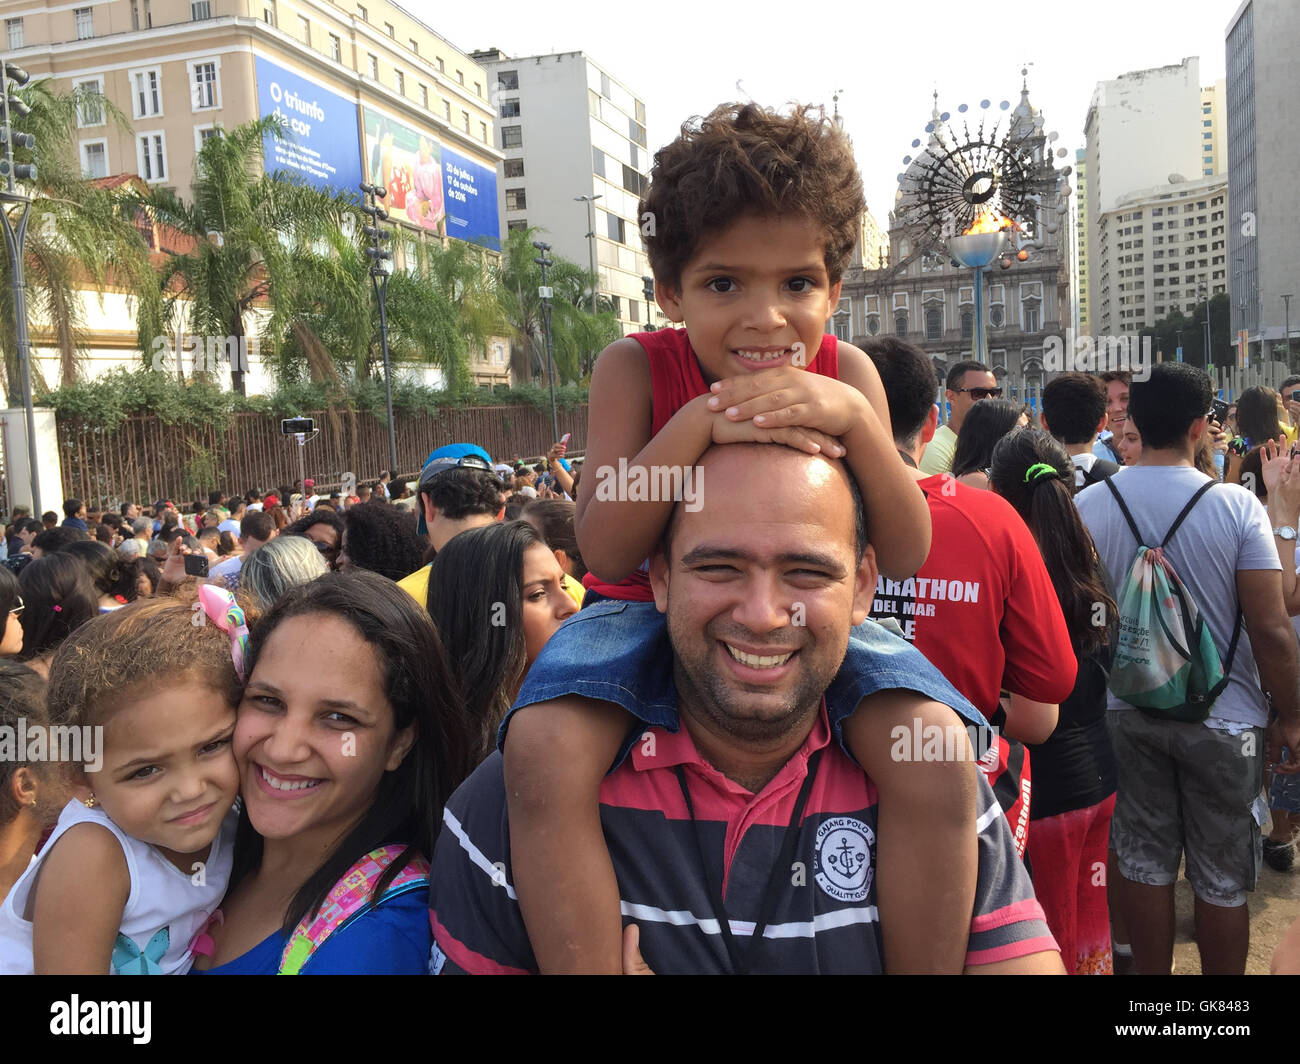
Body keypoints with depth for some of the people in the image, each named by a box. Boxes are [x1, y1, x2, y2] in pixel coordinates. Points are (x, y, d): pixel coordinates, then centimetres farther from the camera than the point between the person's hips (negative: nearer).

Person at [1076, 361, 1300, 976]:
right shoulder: (1236, 506, -15)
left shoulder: (1088, 505, -9)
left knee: (1144, 860, 15)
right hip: (1222, 718, -2)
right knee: (1223, 879, 13)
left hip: (1127, 712, 2)